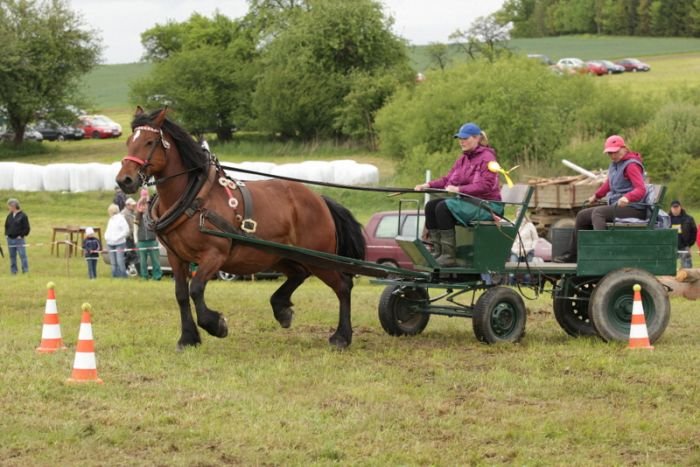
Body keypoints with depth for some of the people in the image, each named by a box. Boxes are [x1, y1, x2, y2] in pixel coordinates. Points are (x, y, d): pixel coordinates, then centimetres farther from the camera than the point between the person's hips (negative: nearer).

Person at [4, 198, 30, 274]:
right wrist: (6, 234, 9)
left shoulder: (22, 216, -7)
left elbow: (26, 228, -6)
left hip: (19, 239, -6)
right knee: (12, 256, 9)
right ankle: (13, 271, 15)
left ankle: (25, 270, -5)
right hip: (10, 239, 6)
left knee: (22, 255, -8)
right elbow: (6, 226, 23)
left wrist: (21, 235, -10)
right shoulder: (10, 216, 11)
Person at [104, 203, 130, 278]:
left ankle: (123, 276, -8)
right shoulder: (111, 220, 17)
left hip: (119, 244, -7)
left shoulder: (120, 219, -7)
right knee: (113, 262, 7)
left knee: (120, 261, -12)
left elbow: (126, 230, -11)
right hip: (110, 244, 7)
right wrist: (106, 237, 4)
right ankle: (115, 275, 11)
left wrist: (117, 238, -15)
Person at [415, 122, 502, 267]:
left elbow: (486, 186, -20)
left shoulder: (487, 157, -9)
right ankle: (437, 251, -13)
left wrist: (459, 189, -29)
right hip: (467, 201, 9)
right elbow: (447, 179, 15)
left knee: (444, 207, -27)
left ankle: (449, 255, -28)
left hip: (486, 205, -9)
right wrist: (428, 185, -3)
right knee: (431, 205, -8)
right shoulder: (463, 159, 18)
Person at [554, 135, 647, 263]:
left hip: (632, 208, -10)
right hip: (616, 207, 10)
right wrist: (596, 196, 44)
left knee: (598, 212, -31)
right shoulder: (614, 164, 14)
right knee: (582, 215, 9)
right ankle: (572, 253, 11)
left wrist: (627, 197, -42)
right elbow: (609, 184, 32)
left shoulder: (631, 165, -13)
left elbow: (641, 189, -24)